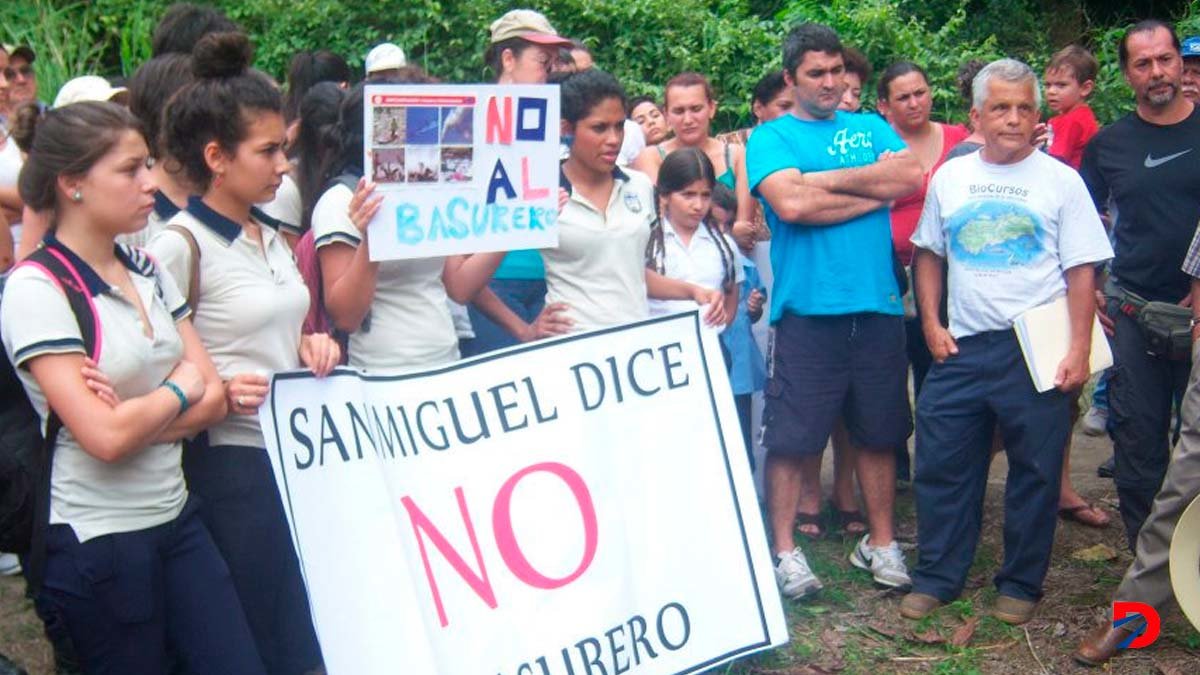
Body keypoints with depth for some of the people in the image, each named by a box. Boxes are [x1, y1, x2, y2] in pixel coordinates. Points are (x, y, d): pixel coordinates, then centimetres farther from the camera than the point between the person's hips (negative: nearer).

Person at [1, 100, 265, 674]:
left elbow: (213, 398, 3)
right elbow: (105, 436, -21)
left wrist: (140, 415, -14)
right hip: (98, 539, -6)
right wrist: (179, 390, -5)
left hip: (175, 515, 6)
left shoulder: (147, 271, 7)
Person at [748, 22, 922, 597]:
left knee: (879, 432, 11)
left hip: (878, 304, 4)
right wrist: (873, 192, -6)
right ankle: (783, 549, 10)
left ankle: (880, 542, 24)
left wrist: (824, 181, -8)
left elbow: (911, 177, -5)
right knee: (791, 436, -2)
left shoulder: (873, 129, 15)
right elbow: (790, 204, -15)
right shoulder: (770, 139, 4)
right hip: (807, 307, -4)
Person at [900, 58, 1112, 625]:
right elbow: (928, 254, 16)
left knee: (1034, 472, 6)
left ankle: (1021, 584, 20)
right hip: (962, 346, 3)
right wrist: (931, 324, 5)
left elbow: (1081, 271, -3)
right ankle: (937, 576, 20)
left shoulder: (1060, 180, 0)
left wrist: (1079, 350, -10)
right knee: (941, 463, 6)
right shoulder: (950, 178, 9)